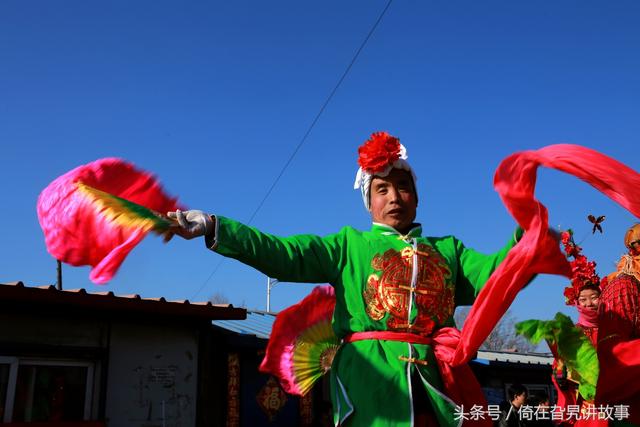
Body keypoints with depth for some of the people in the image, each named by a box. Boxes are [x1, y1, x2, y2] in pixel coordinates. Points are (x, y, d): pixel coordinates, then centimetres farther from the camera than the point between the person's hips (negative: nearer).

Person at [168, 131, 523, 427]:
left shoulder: (446, 249, 20)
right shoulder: (350, 244, 11)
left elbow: (491, 272, 6)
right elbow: (281, 254, 0)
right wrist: (210, 226, -10)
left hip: (437, 382, 3)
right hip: (372, 380, -2)